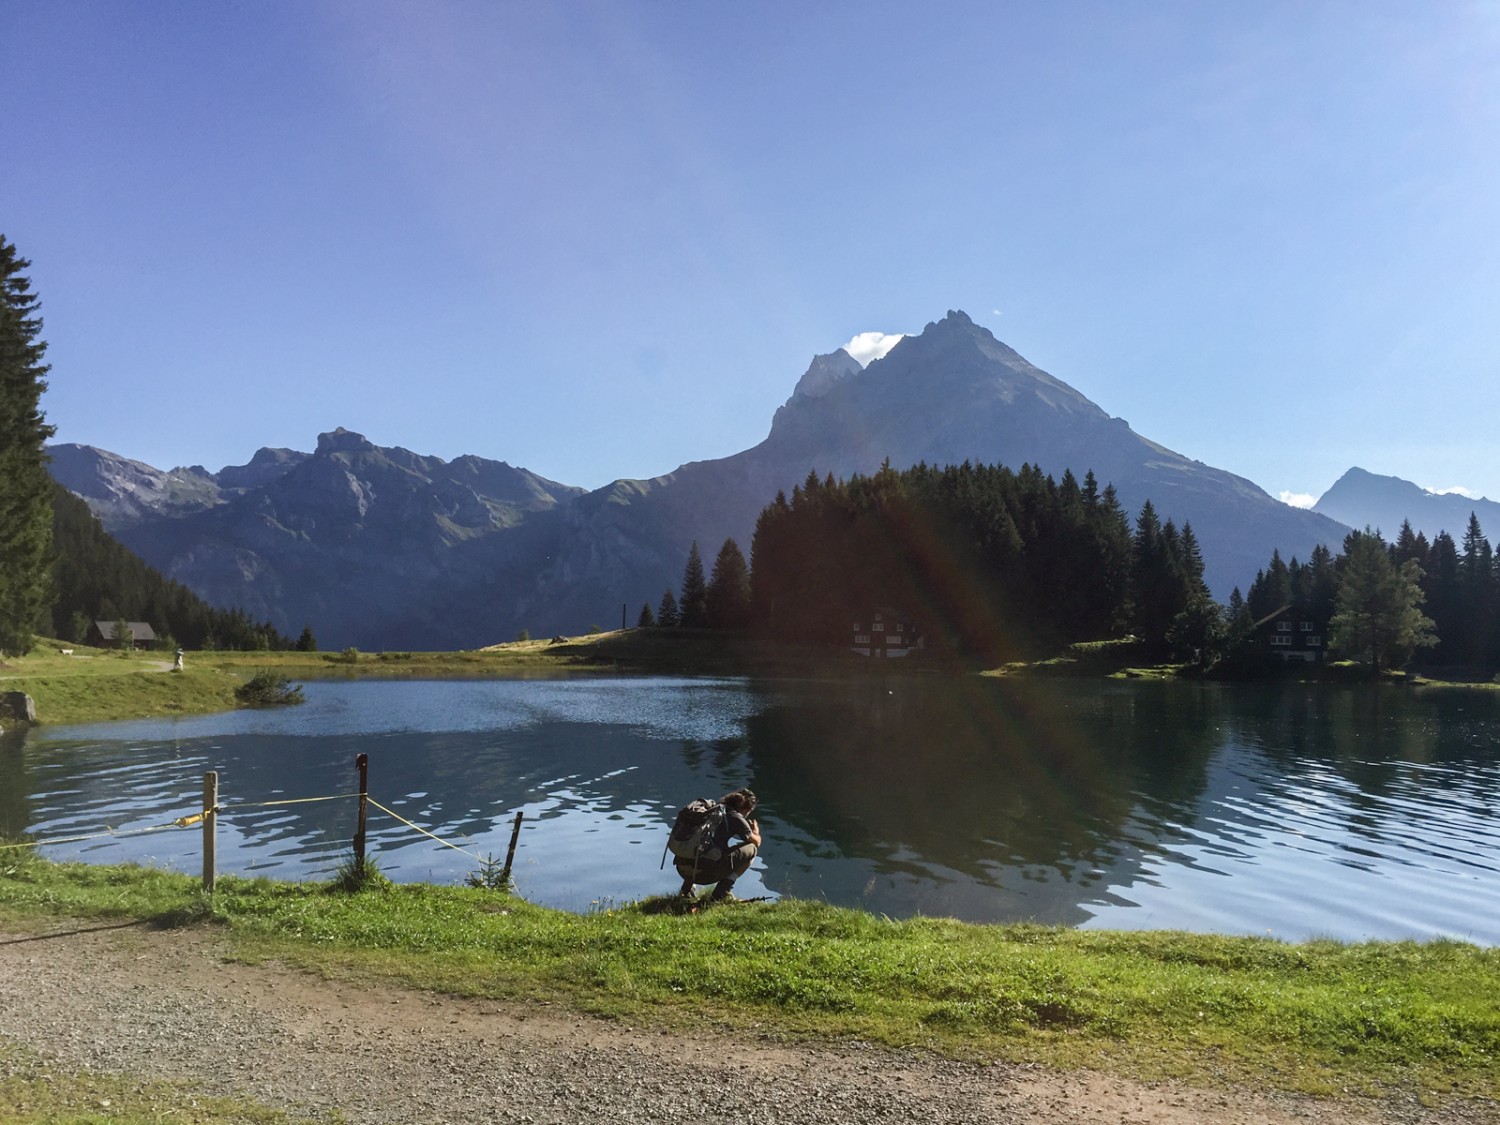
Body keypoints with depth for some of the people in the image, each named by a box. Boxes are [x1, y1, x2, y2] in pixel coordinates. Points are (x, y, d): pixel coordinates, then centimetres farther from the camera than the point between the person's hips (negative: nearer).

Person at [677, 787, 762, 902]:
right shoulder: (736, 818, 3)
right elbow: (756, 842, 17)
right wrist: (756, 832, 39)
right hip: (704, 873, -8)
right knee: (751, 849, 7)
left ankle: (687, 887, 26)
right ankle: (721, 893, 5)